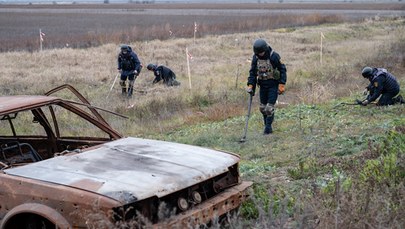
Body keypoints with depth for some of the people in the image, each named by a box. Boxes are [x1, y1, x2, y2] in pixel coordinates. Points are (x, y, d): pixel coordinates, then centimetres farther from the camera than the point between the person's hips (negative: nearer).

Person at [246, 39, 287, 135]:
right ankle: (267, 125, 21)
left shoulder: (274, 56, -17)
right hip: (262, 85, 5)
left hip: (273, 85, -5)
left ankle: (268, 128, 0)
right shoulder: (255, 57, -3)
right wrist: (250, 85, -3)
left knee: (269, 107, -10)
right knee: (263, 107, 8)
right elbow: (252, 72, 6)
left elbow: (282, 70, -11)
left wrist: (281, 85, -15)